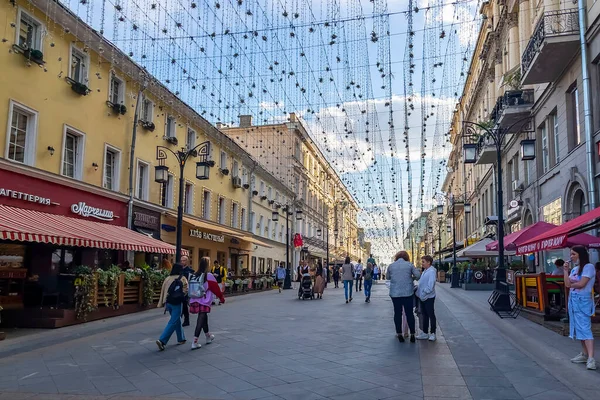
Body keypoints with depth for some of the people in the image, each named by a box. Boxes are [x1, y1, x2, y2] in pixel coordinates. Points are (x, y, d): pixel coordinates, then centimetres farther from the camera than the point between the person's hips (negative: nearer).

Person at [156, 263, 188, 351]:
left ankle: (181, 339, 31)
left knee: (177, 320, 21)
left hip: (168, 302, 6)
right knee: (173, 322, -3)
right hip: (177, 303, -6)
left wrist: (162, 303, 10)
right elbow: (185, 291, -8)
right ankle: (162, 340, -14)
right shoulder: (182, 279, -6)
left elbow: (163, 291, 6)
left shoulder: (168, 278, 6)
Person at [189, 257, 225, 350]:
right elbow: (216, 288, -7)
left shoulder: (194, 275, 4)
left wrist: (191, 301, 22)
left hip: (195, 301, 7)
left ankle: (208, 337, 40)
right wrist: (221, 298, 6)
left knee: (204, 318, 23)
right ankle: (195, 342, -5)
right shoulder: (209, 276, -12)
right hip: (204, 302, -6)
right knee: (201, 321, -2)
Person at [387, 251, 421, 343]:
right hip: (408, 292, -1)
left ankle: (399, 334, 11)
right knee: (409, 313, 5)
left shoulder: (391, 265, 4)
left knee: (397, 313, 8)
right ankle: (412, 334, 8)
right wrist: (411, 278, 15)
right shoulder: (409, 265, -1)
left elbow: (388, 277, 15)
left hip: (395, 293, 1)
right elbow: (418, 275, -4)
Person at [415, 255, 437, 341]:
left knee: (431, 315, 4)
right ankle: (425, 333, 23)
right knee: (424, 315, 14)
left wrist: (424, 293, -19)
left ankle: (432, 333, 14)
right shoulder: (424, 271, 12)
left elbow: (430, 286, -22)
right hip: (422, 297, 9)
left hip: (428, 297, -9)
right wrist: (418, 292, 9)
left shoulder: (431, 271, -17)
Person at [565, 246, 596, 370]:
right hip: (573, 300, 8)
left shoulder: (589, 266, -8)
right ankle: (584, 354, 14)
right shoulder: (574, 269, 14)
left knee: (584, 328, -14)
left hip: (583, 300, -8)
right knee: (579, 328, 9)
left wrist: (571, 284, 2)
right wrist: (566, 270, 0)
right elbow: (567, 284, 4)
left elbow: (581, 284, -16)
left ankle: (591, 358, -17)